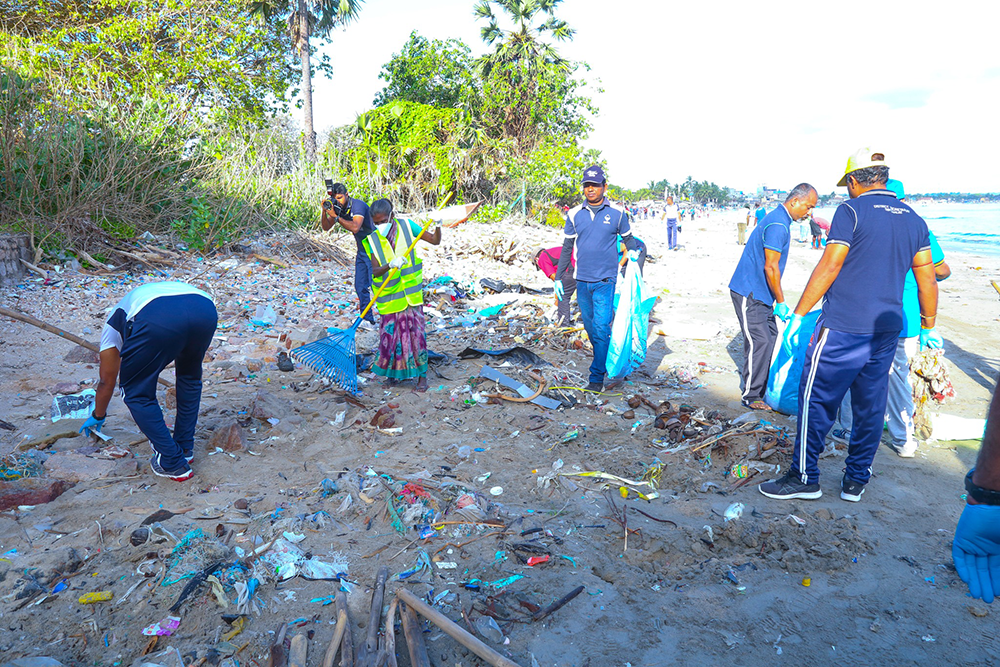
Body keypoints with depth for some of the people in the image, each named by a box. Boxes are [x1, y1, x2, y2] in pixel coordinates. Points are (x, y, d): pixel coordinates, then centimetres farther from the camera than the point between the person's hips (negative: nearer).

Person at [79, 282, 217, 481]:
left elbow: (107, 381, 45)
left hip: (157, 320, -4)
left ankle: (172, 463, 17)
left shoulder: (114, 321, 37)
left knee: (136, 391, 18)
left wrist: (98, 416, 63)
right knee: (190, 376, 33)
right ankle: (185, 448, 36)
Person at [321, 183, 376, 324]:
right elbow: (326, 227, 2)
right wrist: (325, 212, -14)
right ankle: (367, 318, 19)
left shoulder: (358, 205, -21)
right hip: (362, 251, 8)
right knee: (360, 287, 9)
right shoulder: (338, 207, 3)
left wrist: (336, 216, -33)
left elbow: (355, 227, -36)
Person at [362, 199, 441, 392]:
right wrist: (390, 265, -33)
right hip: (389, 296, 0)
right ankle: (394, 371, 27)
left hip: (411, 292, 0)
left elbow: (435, 240, 1)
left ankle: (421, 375, 14)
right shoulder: (372, 239, -6)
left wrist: (438, 226, -19)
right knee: (390, 333, 6)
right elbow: (374, 271, -14)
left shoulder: (406, 226, -4)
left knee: (415, 331, 1)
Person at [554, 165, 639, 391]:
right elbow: (567, 247, 13)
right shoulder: (574, 214, 7)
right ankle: (607, 363, 29)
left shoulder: (617, 213, 1)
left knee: (601, 329, -10)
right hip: (582, 280, 4)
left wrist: (633, 252, -8)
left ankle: (597, 378, -3)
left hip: (605, 281, -3)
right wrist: (558, 277, 11)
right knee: (591, 329, 11)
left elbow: (627, 238, 14)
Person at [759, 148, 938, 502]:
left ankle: (804, 477, 9)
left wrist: (798, 314, -10)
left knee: (816, 399, 2)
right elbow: (927, 280, 14)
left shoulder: (851, 211, -7)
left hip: (843, 328, -7)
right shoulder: (914, 220, 12)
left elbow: (828, 267, -13)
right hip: (886, 329, 7)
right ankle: (856, 481, 22)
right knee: (870, 406, 12)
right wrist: (928, 327, 24)